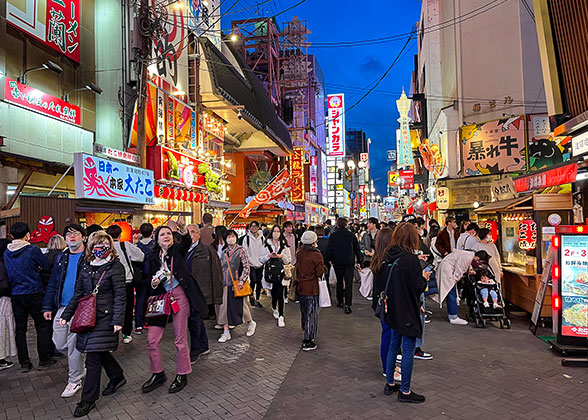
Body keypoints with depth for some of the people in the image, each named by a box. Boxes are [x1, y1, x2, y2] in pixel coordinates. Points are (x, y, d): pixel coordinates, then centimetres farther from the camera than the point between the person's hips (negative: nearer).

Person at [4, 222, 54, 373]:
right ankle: (44, 359, 10)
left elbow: (9, 275, 15)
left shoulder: (6, 253, 4)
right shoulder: (33, 250, -14)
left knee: (20, 329, 10)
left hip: (16, 295, 5)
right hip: (34, 294, -5)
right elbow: (47, 267, -4)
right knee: (42, 326, 6)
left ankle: (24, 363, 15)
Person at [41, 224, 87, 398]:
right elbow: (53, 284, 15)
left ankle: (75, 381, 17)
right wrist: (48, 307, 11)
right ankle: (78, 362, 38)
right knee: (59, 345, 10)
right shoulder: (61, 258, 12)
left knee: (74, 346, 0)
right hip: (61, 308, 6)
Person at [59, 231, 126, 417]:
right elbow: (78, 294, 16)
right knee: (100, 352, 15)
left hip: (104, 317, -6)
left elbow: (120, 295, -10)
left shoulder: (115, 266, -7)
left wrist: (118, 320, -16)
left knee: (93, 357, -4)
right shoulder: (85, 267, 10)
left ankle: (88, 400, 9)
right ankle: (117, 376, 39)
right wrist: (66, 315, 12)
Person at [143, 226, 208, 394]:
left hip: (180, 295, -4)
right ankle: (157, 374, 23)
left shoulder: (178, 249, -2)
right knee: (152, 339, 2)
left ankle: (182, 375, 21)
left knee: (180, 338, 3)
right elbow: (151, 280, 15)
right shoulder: (153, 257, 8)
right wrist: (154, 284, -5)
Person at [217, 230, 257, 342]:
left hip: (236, 284, -4)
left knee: (239, 305, 2)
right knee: (224, 306, 2)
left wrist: (242, 280, -15)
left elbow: (246, 267, -8)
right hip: (225, 283, 5)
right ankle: (226, 332, 11)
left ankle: (250, 323, 29)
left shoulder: (240, 250, -5)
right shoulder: (224, 252, 10)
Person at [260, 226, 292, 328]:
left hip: (281, 271, -1)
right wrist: (269, 256, -10)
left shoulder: (284, 245, 7)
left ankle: (280, 316, 0)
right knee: (274, 292, 7)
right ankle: (274, 308, 37)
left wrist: (282, 256, -10)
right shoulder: (266, 244, 8)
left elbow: (289, 259, 8)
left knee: (280, 293, -8)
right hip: (270, 271, 1)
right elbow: (261, 259, 7)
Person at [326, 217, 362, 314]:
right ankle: (347, 305, -7)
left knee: (339, 282, 16)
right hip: (349, 262, -1)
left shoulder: (333, 235, -5)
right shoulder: (352, 235, -3)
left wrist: (330, 259, 10)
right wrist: (358, 261, 12)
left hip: (337, 262, 1)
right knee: (349, 283, -1)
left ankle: (340, 301, 25)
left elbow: (329, 249, -3)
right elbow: (357, 249, 3)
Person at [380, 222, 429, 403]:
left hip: (394, 311, 7)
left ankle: (390, 384, 29)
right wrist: (424, 277, 1)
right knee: (408, 351, 3)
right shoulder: (411, 259, -20)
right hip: (407, 312, -7)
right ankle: (405, 391, 13)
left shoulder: (393, 257, 1)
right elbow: (418, 288, -17)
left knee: (394, 346, 18)